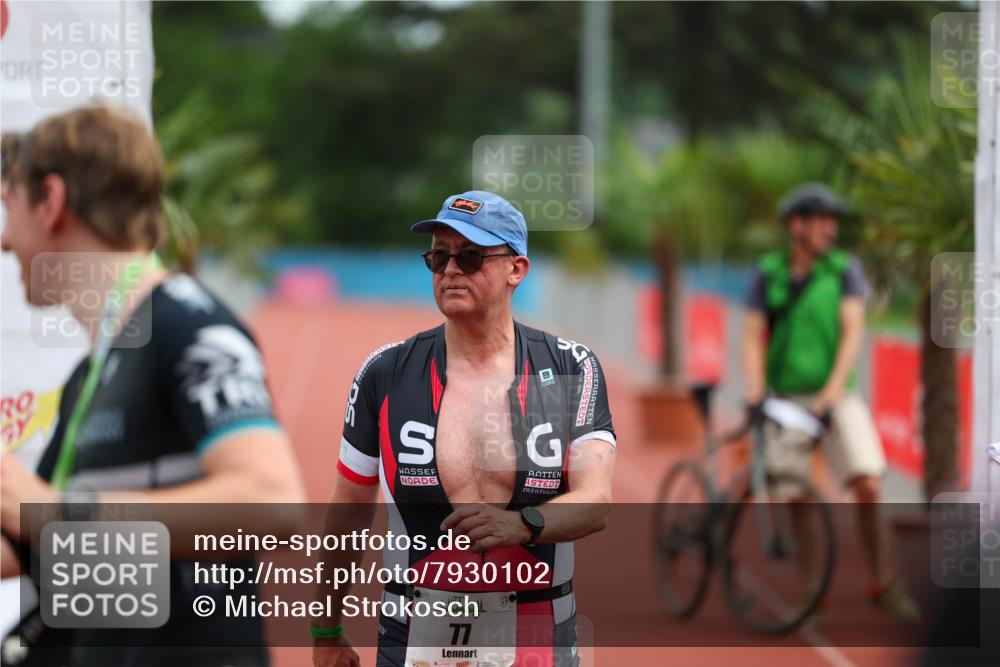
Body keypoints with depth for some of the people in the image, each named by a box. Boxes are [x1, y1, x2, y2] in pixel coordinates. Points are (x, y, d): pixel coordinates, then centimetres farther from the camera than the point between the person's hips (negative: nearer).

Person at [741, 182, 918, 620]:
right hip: (786, 401, 1)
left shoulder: (844, 269, 1)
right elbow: (754, 337, -2)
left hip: (835, 398, 0)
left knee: (868, 485, -12)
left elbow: (853, 331, -7)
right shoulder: (767, 275, 2)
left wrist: (833, 389, -20)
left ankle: (882, 584, -1)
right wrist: (754, 392, -17)